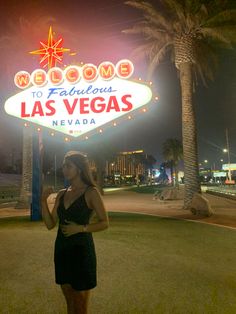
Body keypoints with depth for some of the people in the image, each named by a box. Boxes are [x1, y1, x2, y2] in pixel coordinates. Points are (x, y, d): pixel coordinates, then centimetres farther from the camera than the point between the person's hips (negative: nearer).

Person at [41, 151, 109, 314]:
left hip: (81, 250, -6)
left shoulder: (91, 192, -10)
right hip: (62, 250, 6)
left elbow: (105, 223, -8)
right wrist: (44, 201, -6)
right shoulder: (62, 194, 6)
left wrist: (80, 228, -20)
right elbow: (50, 224, 5)